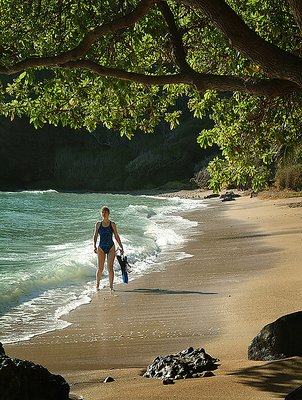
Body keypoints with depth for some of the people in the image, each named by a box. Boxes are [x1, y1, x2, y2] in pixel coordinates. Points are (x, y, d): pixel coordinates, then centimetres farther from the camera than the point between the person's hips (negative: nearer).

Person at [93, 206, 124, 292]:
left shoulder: (112, 224, 2)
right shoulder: (98, 224, 3)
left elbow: (116, 236, 7)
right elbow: (95, 236, 5)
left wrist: (121, 247, 5)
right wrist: (94, 246, -6)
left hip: (111, 247, 0)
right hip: (101, 248, 0)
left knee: (110, 268, -4)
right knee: (100, 268, 0)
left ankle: (111, 286, 4)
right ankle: (97, 285, 17)